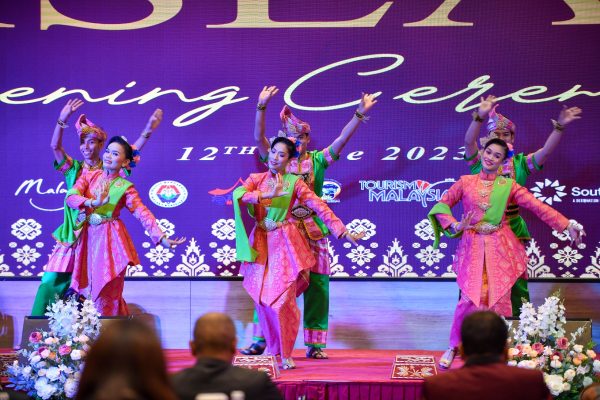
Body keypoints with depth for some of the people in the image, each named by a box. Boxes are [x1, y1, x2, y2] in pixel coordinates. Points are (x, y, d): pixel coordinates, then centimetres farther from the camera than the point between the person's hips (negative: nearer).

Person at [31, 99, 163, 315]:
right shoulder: (74, 169, 8)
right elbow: (55, 146, -5)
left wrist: (148, 130, -19)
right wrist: (62, 120, -20)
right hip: (73, 237, 1)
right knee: (51, 281, -4)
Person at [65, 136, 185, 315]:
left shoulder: (125, 187, -3)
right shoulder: (90, 176, 6)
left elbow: (143, 213, -10)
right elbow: (71, 196, -8)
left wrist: (162, 238, -21)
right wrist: (93, 203, -27)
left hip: (110, 239, -4)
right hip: (89, 237, 4)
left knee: (107, 290, -6)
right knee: (89, 287, 4)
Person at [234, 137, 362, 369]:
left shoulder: (294, 182, 3)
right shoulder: (256, 179, 8)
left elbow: (319, 206, -2)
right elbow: (238, 195, -12)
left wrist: (341, 230, -10)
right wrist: (269, 194, -22)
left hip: (285, 243, -2)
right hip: (261, 243, 2)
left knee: (283, 297, -10)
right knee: (263, 297, 0)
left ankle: (286, 353, -1)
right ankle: (272, 346, 18)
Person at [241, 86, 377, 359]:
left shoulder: (317, 160, 8)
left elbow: (342, 140, 0)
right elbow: (258, 137, -6)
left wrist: (359, 113, -9)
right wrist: (261, 106, -16)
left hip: (312, 234, 1)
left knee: (316, 286, -1)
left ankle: (314, 344, 6)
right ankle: (260, 340, 5)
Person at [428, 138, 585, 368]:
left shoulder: (508, 186, 3)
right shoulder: (466, 182, 4)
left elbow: (538, 207, -2)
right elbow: (442, 205, 5)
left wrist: (567, 225, -9)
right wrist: (454, 225, -14)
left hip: (500, 248, 1)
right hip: (473, 247, -1)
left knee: (499, 299, -1)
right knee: (470, 298, -8)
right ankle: (453, 347, 8)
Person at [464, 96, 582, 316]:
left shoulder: (520, 163, 6)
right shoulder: (480, 161, 1)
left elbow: (546, 150, -6)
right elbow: (469, 141, -17)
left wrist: (559, 127, -19)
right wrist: (480, 116, -33)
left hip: (512, 229, 1)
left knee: (515, 277, 4)